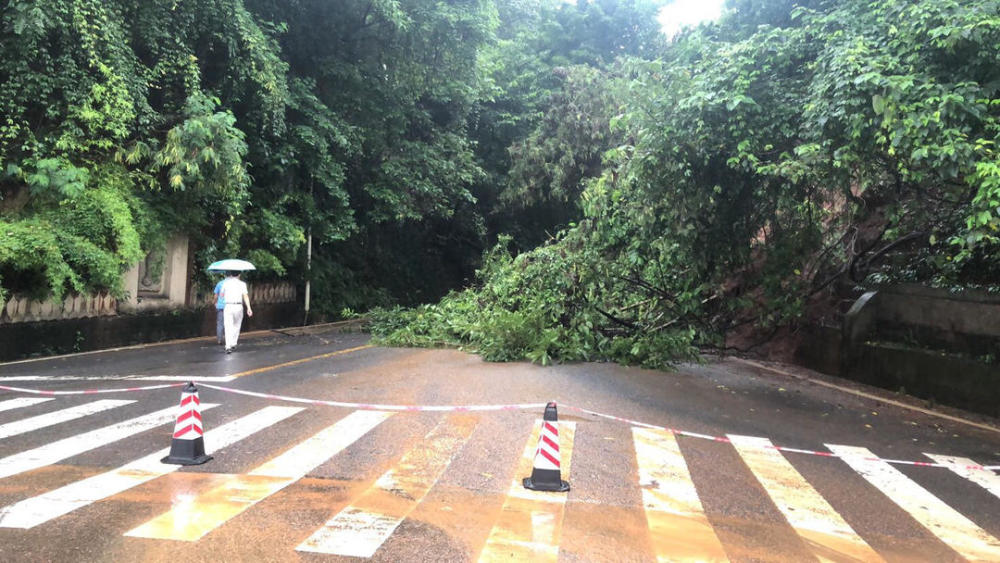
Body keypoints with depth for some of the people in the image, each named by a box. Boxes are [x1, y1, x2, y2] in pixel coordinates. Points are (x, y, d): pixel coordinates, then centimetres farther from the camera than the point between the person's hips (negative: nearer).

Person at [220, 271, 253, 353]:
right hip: (238, 306, 0)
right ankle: (233, 343, 27)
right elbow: (245, 296, -8)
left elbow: (221, 295, 16)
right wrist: (249, 308, -12)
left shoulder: (226, 283, 7)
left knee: (228, 327, -4)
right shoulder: (242, 284, 3)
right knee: (236, 326, 20)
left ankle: (228, 346, -17)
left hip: (228, 306, 0)